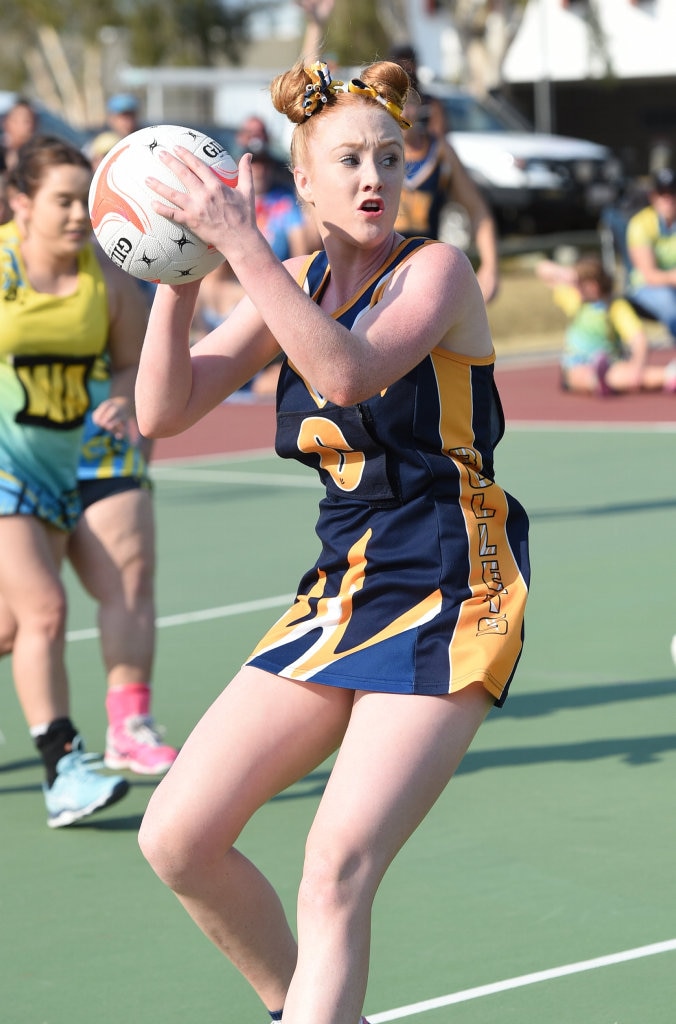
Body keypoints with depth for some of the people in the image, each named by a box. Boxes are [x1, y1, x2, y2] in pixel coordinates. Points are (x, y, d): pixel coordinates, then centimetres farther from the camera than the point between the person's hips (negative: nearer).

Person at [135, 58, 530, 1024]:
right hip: (342, 590, 7)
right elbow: (164, 410, 2)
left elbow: (351, 372, -29)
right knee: (178, 838, 1)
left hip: (448, 598, -7)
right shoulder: (293, 283, 9)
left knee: (336, 873, -19)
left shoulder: (436, 270, -9)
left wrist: (238, 244, -30)